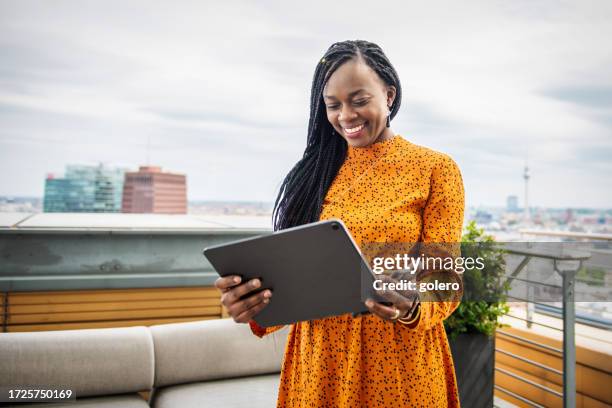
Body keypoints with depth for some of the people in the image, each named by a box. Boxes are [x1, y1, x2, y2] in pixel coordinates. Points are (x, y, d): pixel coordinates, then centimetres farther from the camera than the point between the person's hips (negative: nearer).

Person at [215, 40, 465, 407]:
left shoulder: (435, 169, -4)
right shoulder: (316, 170, 5)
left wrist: (410, 306, -28)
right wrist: (257, 301, -19)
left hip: (399, 364, -2)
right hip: (319, 360, 3)